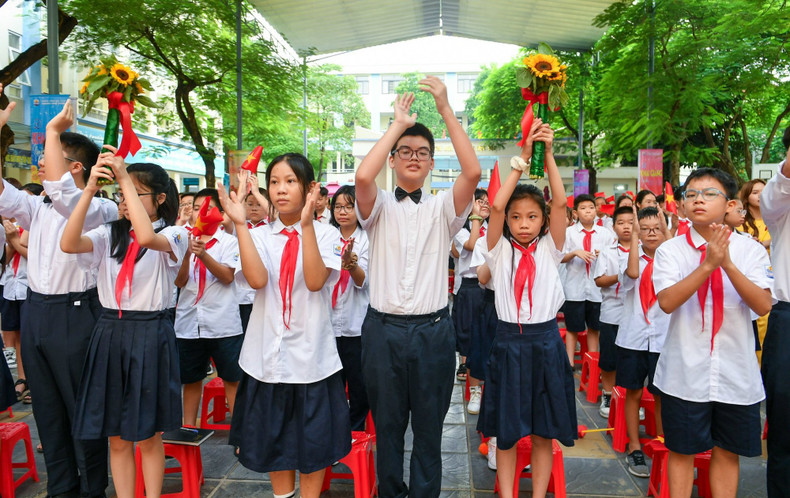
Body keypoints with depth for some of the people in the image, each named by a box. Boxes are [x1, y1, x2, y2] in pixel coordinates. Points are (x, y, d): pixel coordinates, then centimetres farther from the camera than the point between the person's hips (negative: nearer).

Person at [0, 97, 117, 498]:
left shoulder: (99, 210, -12)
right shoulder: (38, 208, 12)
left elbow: (60, 191, -30)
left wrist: (53, 129, -21)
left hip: (75, 313, -8)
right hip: (34, 311, 8)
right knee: (47, 407, 16)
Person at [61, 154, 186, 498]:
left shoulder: (174, 234, -4)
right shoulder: (110, 234, 7)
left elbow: (146, 237, -27)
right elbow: (68, 244, -12)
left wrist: (125, 178, -23)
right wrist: (90, 189, -16)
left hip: (150, 335, -4)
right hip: (109, 333, 4)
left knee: (148, 436, 8)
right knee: (116, 438, 12)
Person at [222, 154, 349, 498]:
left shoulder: (325, 234, -3)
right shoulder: (259, 235, 3)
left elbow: (315, 281, -20)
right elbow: (257, 279, -17)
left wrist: (307, 223, -24)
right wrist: (240, 224, -19)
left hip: (312, 354, -2)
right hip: (267, 354, 2)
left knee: (314, 441, 11)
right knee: (275, 439, 17)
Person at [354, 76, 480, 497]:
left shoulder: (443, 208, 4)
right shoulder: (379, 206, 3)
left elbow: (473, 171, -14)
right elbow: (363, 176, -19)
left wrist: (446, 110, -12)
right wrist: (398, 123, -11)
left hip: (432, 331, 0)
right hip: (383, 330, 0)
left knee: (429, 428, 12)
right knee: (387, 426, 15)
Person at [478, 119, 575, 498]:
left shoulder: (549, 249, 3)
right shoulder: (500, 250, 0)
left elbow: (561, 202, -9)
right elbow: (496, 206, -15)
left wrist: (548, 154, -13)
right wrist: (523, 157, -13)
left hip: (546, 342, 1)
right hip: (509, 342, -1)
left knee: (543, 432, 11)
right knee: (506, 433, 8)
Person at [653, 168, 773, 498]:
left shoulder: (751, 250, 0)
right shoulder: (670, 250, -3)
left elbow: (763, 305, -12)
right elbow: (667, 302, -17)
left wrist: (728, 264, -24)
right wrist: (708, 264, -26)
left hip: (736, 372, 2)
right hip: (686, 371, -1)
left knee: (727, 452, 15)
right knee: (682, 450, 11)